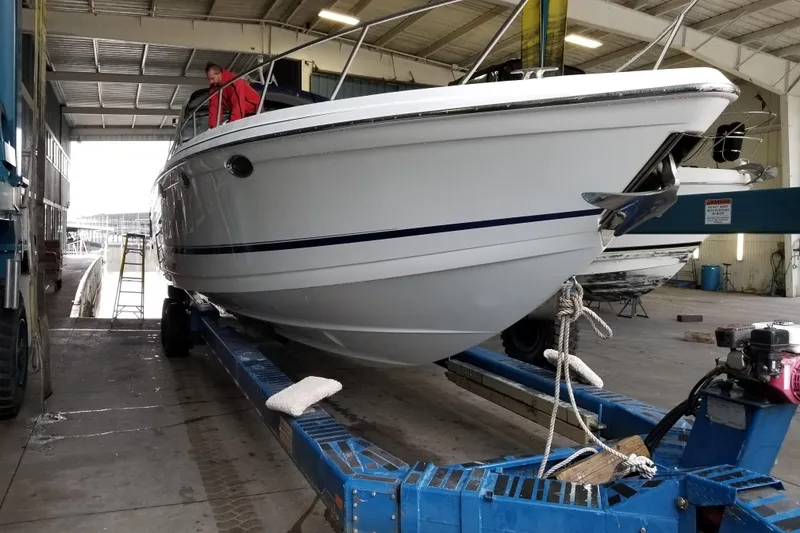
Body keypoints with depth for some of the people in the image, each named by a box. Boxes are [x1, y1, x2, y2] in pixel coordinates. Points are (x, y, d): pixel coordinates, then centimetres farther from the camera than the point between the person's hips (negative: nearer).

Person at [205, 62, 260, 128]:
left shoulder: (234, 82, -31)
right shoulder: (213, 87, -7)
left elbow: (238, 105, -37)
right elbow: (214, 107, -9)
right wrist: (212, 126, -20)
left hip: (253, 109, -7)